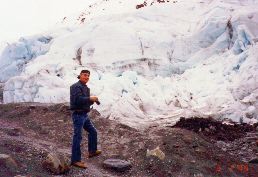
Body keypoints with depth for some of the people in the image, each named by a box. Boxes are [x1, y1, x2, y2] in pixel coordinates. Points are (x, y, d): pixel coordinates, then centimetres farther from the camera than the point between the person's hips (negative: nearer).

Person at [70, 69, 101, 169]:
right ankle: (75, 160, -2)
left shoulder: (86, 88, 16)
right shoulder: (76, 86, -13)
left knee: (93, 132, 20)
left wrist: (93, 100, 2)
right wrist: (90, 98, -21)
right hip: (78, 115, -10)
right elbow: (78, 100, -27)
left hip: (85, 115, 10)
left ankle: (92, 151, 37)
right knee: (78, 137, -8)